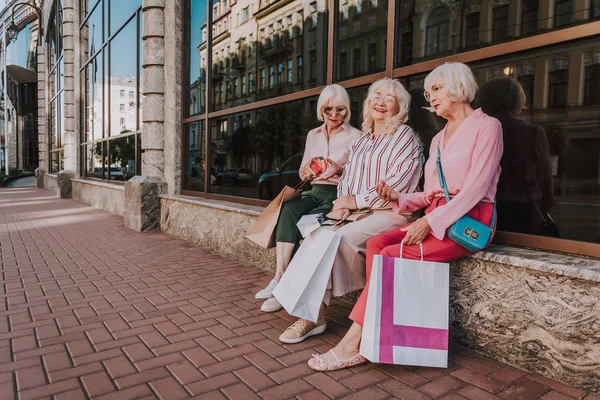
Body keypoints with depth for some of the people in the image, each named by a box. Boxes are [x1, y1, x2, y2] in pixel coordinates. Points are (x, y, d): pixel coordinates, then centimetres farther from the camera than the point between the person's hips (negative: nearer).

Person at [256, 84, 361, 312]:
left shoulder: (355, 136, 2)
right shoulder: (313, 135, 17)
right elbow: (302, 173, 17)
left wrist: (341, 170, -20)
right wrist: (308, 169, -7)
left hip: (339, 196, -4)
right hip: (315, 193, 4)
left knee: (302, 223, -30)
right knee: (288, 210, -29)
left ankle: (280, 281, -21)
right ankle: (281, 279, -33)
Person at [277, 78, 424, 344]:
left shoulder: (405, 137, 0)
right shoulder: (362, 140, 22)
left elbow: (397, 184, -13)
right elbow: (347, 176, 19)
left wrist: (357, 201, -14)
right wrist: (343, 202, -2)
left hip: (389, 213, -6)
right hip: (357, 212, 6)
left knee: (341, 238, -29)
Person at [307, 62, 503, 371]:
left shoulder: (486, 126, -1)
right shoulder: (438, 138, 22)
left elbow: (476, 187, -14)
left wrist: (429, 222, -21)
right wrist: (398, 198, -1)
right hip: (435, 220, 7)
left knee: (391, 255, -26)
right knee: (376, 244, -19)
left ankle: (352, 344, -19)